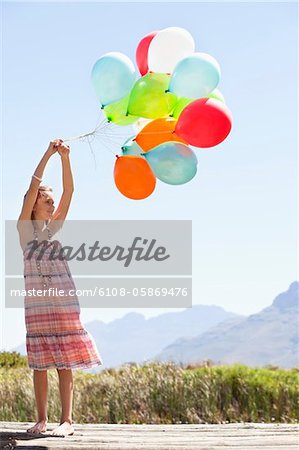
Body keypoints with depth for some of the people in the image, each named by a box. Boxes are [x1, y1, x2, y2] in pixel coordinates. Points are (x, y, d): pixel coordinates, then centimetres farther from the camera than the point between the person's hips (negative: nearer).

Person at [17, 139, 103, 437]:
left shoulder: (55, 227, 13)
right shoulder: (25, 228, 6)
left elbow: (69, 191, 3)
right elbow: (33, 187, -4)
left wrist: (65, 158, -7)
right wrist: (48, 155, -7)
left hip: (64, 300, 1)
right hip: (36, 302, -1)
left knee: (64, 361, -3)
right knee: (39, 362, 1)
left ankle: (66, 419, -3)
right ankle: (41, 419, 7)